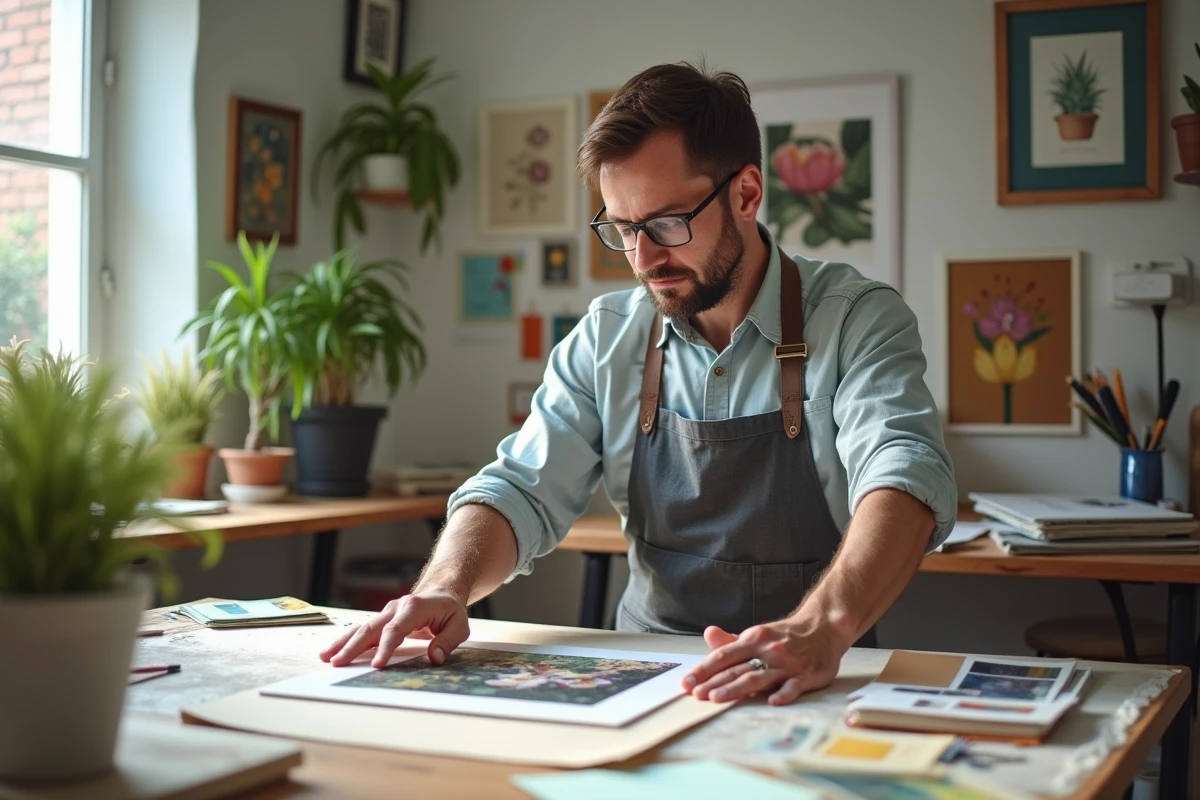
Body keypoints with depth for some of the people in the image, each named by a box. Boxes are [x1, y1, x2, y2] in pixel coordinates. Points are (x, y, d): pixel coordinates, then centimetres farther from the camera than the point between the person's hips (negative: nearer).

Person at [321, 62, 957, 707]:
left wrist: (822, 628, -44)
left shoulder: (858, 321, -9)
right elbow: (523, 490, 2)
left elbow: (906, 478, -24)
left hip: (811, 694, -3)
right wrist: (446, 588, -20)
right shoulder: (606, 338, 5)